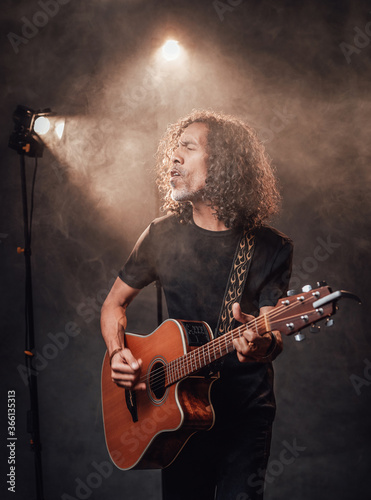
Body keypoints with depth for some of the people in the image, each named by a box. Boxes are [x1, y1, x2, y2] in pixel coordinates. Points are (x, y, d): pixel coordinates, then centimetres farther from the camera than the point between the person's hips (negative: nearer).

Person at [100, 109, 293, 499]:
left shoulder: (271, 248, -5)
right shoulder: (163, 236, 2)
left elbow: (273, 331, -12)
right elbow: (115, 303, 13)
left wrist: (264, 344, -36)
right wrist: (118, 354, -6)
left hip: (246, 410, -2)